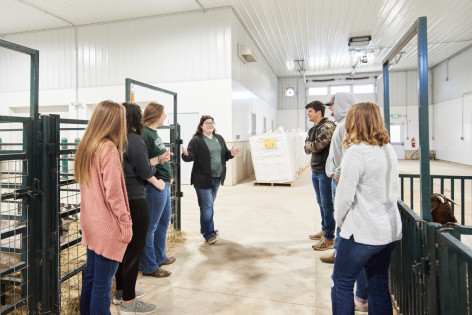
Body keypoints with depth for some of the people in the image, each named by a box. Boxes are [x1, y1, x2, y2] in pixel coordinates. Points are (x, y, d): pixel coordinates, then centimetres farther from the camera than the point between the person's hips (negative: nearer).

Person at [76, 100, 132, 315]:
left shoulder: (85, 146, 7)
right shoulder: (109, 149, -18)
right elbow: (113, 193, -20)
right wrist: (126, 224, -12)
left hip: (91, 222, 8)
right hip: (107, 226, -8)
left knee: (91, 276, 21)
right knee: (103, 283, 4)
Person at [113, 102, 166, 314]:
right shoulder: (135, 140, -17)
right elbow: (145, 172, -17)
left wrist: (153, 161, 18)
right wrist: (157, 183, 2)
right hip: (135, 202, -8)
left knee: (124, 247, 20)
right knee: (134, 250, 3)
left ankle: (121, 291, 36)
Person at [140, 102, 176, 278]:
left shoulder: (153, 133, 14)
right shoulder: (144, 134, -16)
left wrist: (169, 176, 15)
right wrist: (159, 160, -30)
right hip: (154, 185, -11)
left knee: (164, 221, 20)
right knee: (151, 227, 1)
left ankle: (159, 257, 36)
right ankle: (149, 267, 14)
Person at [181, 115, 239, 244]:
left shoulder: (219, 138, 14)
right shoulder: (196, 140, -6)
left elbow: (224, 155, 18)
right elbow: (190, 156, -11)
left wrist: (230, 154, -3)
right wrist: (185, 154, -32)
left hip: (217, 178, 7)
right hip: (203, 179, -6)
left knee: (210, 204, 17)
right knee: (207, 206, -5)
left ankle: (204, 229, 33)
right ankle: (209, 234, 3)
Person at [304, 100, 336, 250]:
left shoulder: (328, 126, -14)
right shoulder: (313, 129, 16)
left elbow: (317, 146, -22)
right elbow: (307, 148, 8)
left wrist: (310, 146, -3)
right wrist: (313, 146, -11)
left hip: (325, 171, -9)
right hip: (315, 170, 9)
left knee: (327, 205, -3)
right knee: (321, 203, 18)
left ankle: (329, 238, 7)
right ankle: (324, 230, 33)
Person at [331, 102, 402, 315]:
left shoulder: (355, 152, -18)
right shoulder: (389, 150, 7)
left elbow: (345, 195, -18)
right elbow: (392, 189, 14)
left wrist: (340, 220, -1)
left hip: (362, 232, -8)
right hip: (390, 230, 8)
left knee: (342, 283, 8)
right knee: (379, 283, 20)